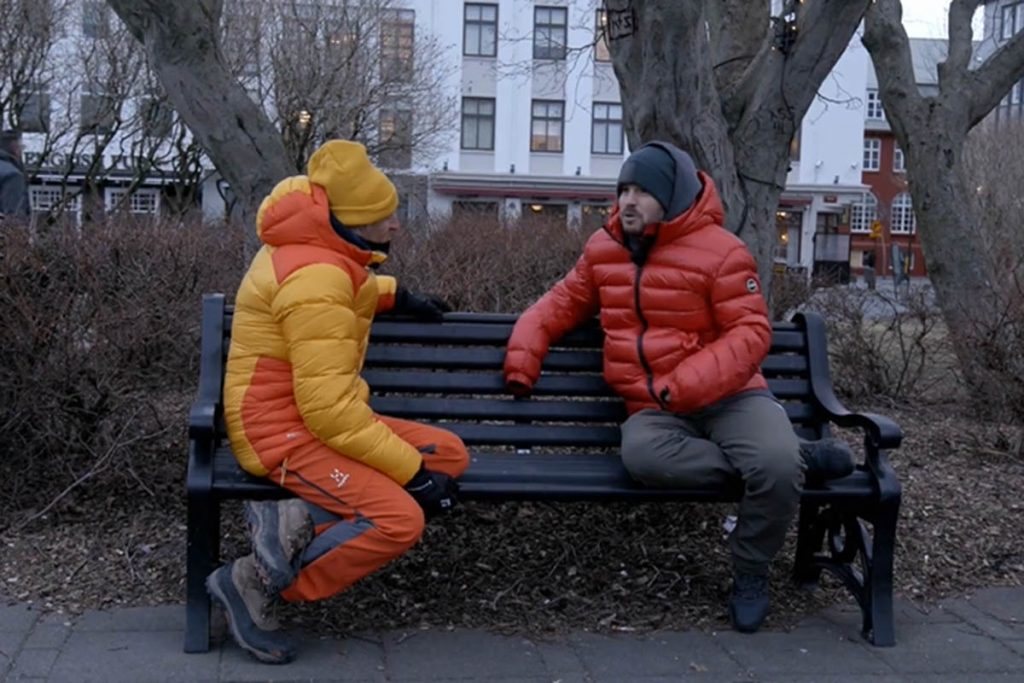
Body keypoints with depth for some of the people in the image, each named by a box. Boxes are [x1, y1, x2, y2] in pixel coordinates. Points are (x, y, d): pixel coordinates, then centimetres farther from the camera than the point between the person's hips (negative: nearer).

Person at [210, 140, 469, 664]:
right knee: (400, 519, -27)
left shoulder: (318, 250, 8)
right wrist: (413, 471, -23)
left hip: (316, 415, 11)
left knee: (450, 453, 3)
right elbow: (328, 408, -28)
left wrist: (396, 296, 32)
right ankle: (255, 584, -11)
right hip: (283, 428, -11)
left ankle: (301, 521, -10)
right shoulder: (315, 279, -24)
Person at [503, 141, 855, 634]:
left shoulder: (720, 251, -7)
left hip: (728, 396, -3)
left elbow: (751, 334, -13)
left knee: (776, 463, -34)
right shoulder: (603, 248, 10)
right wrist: (523, 358, 9)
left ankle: (750, 573, -2)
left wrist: (685, 386, -24)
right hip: (653, 408, 3)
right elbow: (562, 303, 22)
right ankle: (798, 457, -19)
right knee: (641, 456, -35)